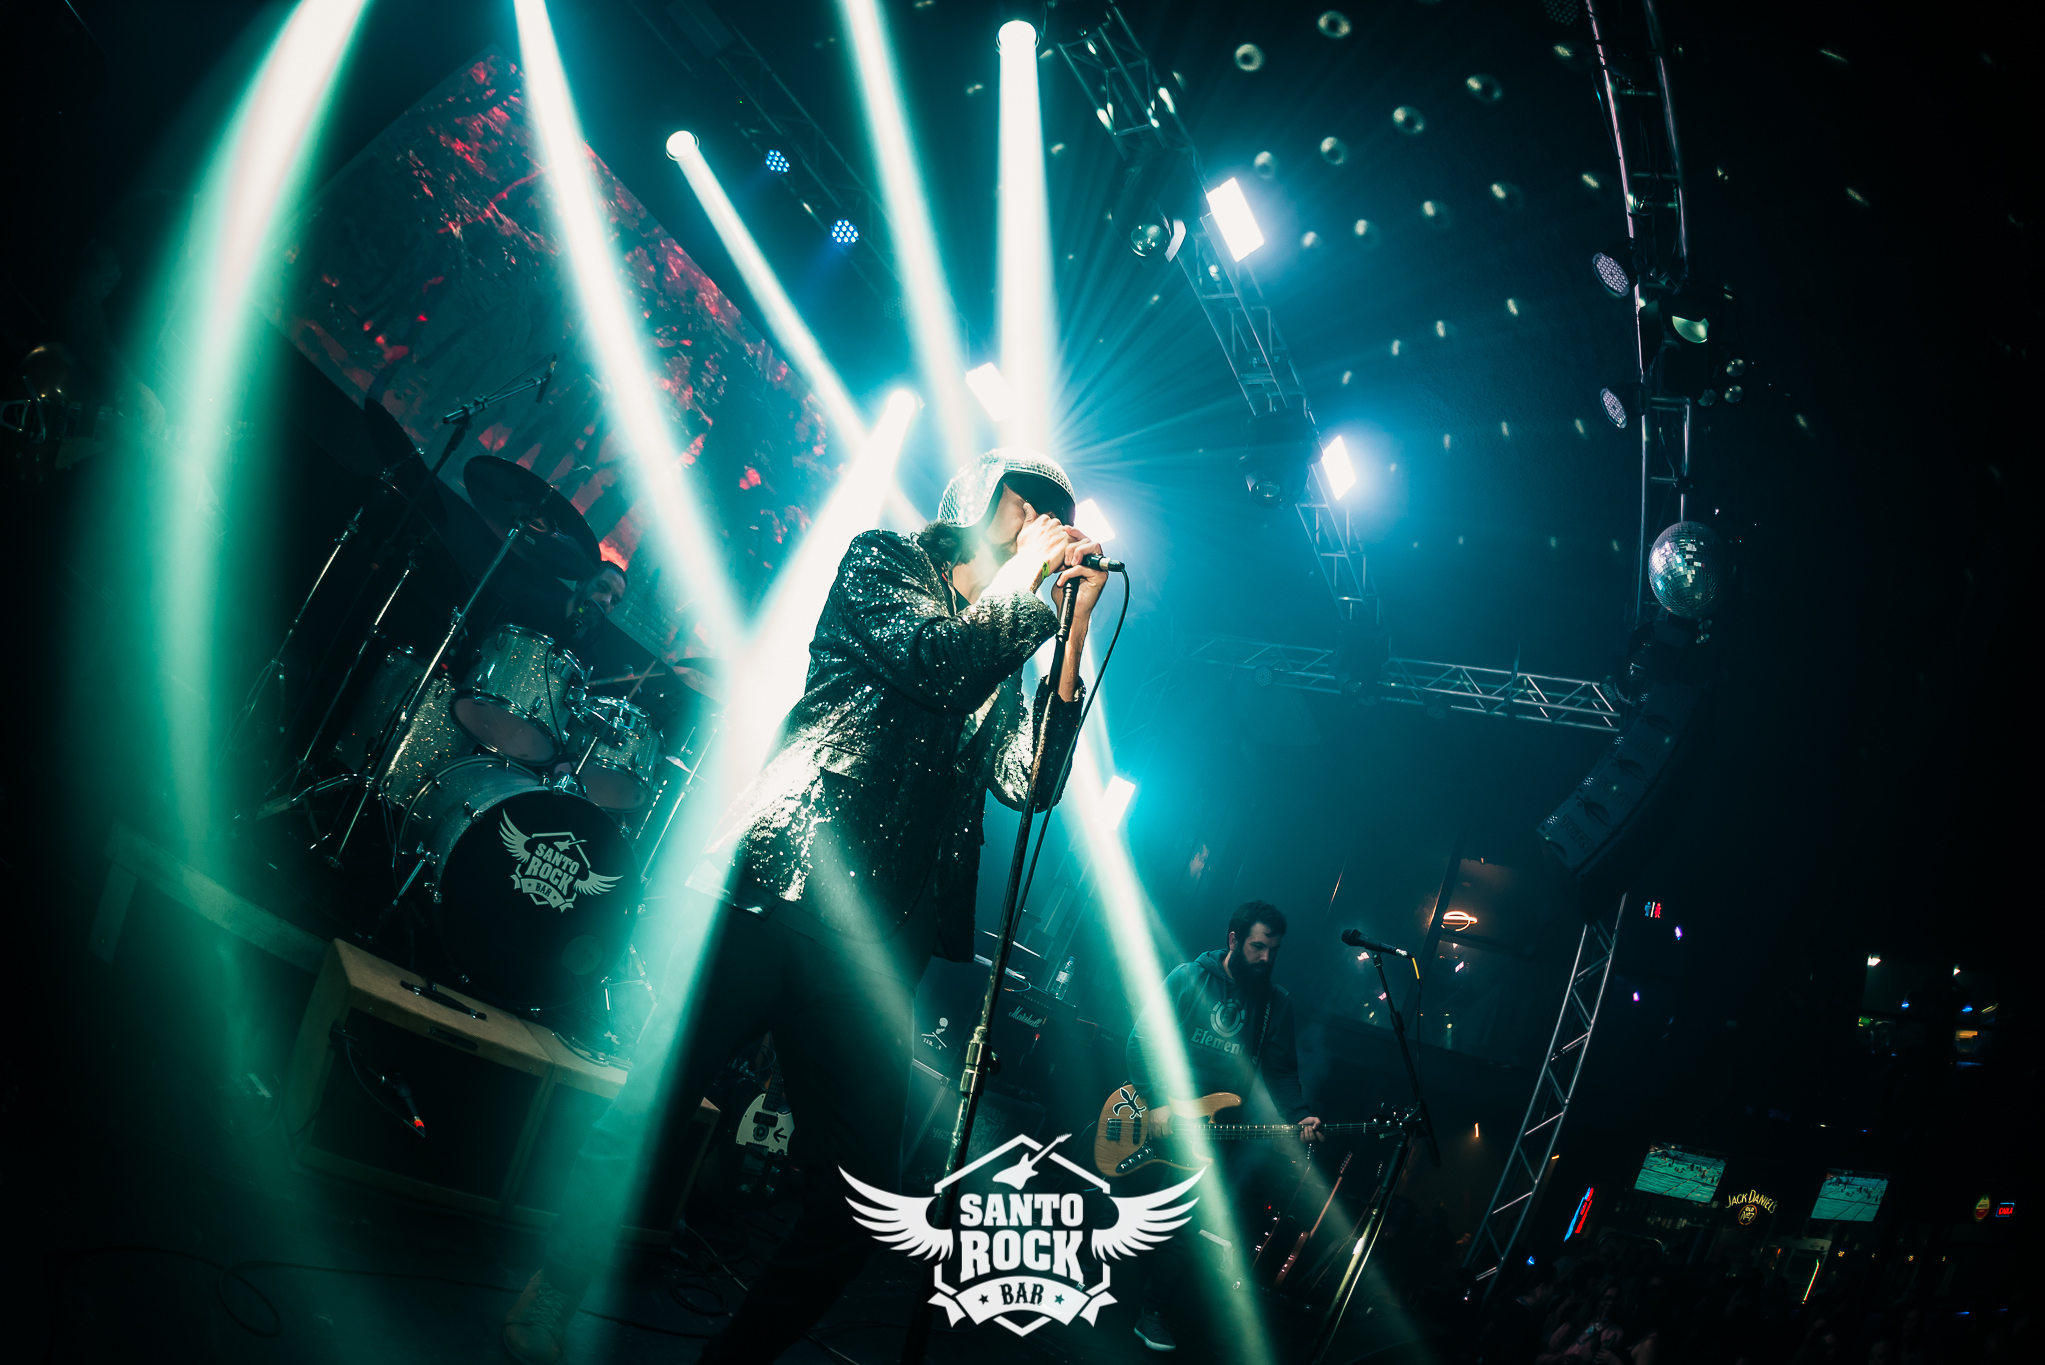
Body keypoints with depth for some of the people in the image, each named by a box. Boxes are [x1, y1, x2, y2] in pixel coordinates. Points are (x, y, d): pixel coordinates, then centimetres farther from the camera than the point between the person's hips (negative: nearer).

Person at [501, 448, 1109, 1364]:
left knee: (862, 1195, 1)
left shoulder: (1007, 663, 23)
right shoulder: (885, 562, 9)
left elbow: (1031, 784, 7)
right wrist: (1025, 578, 3)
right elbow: (937, 663, -10)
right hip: (785, 877, -5)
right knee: (645, 1107, -4)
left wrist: (1072, 633, 8)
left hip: (879, 936, 5)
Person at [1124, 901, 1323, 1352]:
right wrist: (1156, 1102, -17)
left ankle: (1153, 1313, 8)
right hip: (1160, 1117, -2)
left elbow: (1281, 1072, 7)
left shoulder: (1277, 1002, 6)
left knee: (1187, 1218, -7)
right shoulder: (1189, 977, -5)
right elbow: (1144, 1036, -8)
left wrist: (1298, 1117, -11)